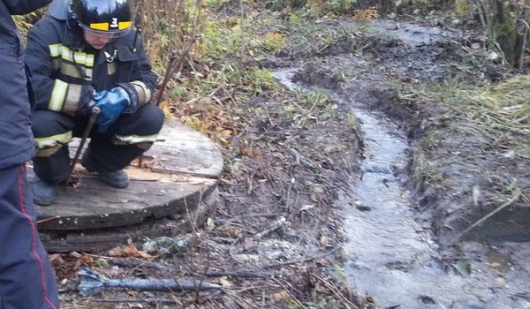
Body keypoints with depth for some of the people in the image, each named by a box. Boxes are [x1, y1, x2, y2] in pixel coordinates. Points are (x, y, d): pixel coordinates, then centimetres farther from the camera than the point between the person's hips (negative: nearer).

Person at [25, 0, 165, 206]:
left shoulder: (127, 36, -11)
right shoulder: (48, 32, -25)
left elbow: (146, 79, -9)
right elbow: (29, 85, -35)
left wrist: (124, 96, -33)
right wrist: (86, 99, -39)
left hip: (107, 116, 4)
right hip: (62, 115, -4)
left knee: (151, 118, -20)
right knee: (41, 123, -37)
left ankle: (103, 163, 11)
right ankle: (49, 177, 0)